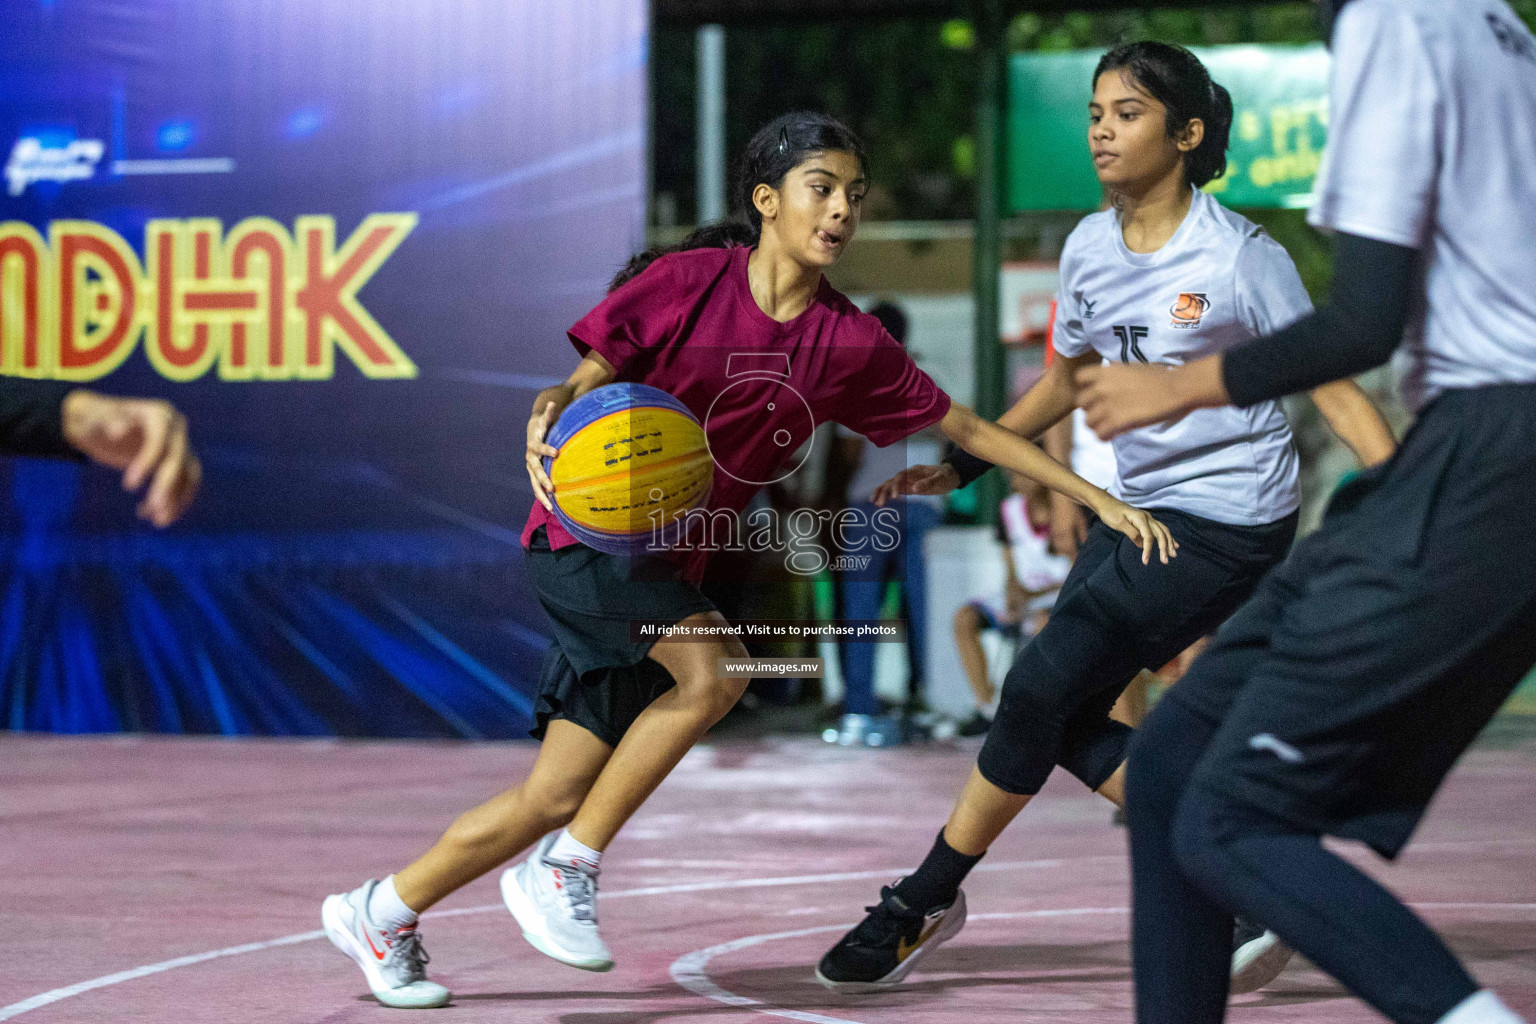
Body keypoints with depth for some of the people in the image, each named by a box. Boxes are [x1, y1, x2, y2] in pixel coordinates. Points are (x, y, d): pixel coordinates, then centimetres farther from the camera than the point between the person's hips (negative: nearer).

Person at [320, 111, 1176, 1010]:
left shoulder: (851, 345, 1)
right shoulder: (687, 283, -10)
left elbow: (966, 427, 4)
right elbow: (584, 381, -6)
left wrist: (1098, 497, 1)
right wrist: (549, 420, -30)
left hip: (670, 571, 5)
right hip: (586, 533, -5)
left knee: (557, 797, 2)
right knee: (716, 669, -29)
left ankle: (381, 913, 21)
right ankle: (568, 866, -13)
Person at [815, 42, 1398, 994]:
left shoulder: (1242, 257, -15)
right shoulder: (1090, 247, 4)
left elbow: (1338, 391, -12)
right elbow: (1066, 380, 21)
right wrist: (962, 465, 17)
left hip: (1227, 525, -8)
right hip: (1139, 509, 8)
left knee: (1042, 685, -12)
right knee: (1062, 717, 2)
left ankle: (923, 902, 2)